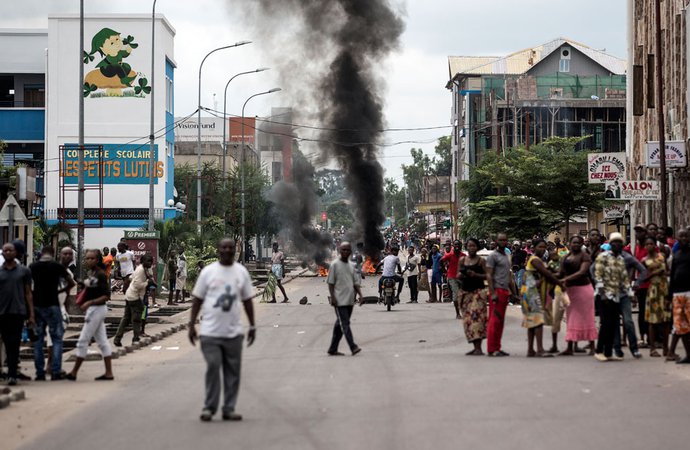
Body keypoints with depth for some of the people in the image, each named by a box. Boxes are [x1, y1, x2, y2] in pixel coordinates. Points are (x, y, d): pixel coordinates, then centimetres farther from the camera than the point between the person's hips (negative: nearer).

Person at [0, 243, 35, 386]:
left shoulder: (24, 271, 7)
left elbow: (28, 293, 7)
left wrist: (31, 315, 1)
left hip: (18, 312, -1)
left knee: (14, 344, -6)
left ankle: (12, 374, -8)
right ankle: (12, 371, 14)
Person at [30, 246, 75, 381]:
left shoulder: (33, 267, 3)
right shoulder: (58, 266, -3)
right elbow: (71, 283, 0)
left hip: (36, 305, 3)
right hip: (52, 305, -3)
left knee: (38, 339, 9)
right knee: (57, 338, 4)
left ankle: (40, 373, 6)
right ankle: (56, 372, -3)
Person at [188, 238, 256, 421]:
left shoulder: (241, 272, 7)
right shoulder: (208, 271, 1)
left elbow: (247, 300, 12)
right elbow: (197, 299, 3)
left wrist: (252, 326, 10)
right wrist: (192, 325, -1)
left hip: (233, 332, 3)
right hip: (210, 331, -3)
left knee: (233, 371, 4)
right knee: (213, 368, -7)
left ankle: (229, 409, 11)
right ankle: (209, 407, 4)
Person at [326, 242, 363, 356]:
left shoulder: (351, 266, 14)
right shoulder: (335, 265, -3)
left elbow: (355, 282, 17)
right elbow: (330, 282, -5)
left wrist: (360, 294, 4)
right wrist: (332, 297, -13)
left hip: (349, 301, 6)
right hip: (340, 300, -6)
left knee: (340, 325, 9)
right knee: (345, 323, -11)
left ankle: (333, 349, 14)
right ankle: (353, 347, -19)